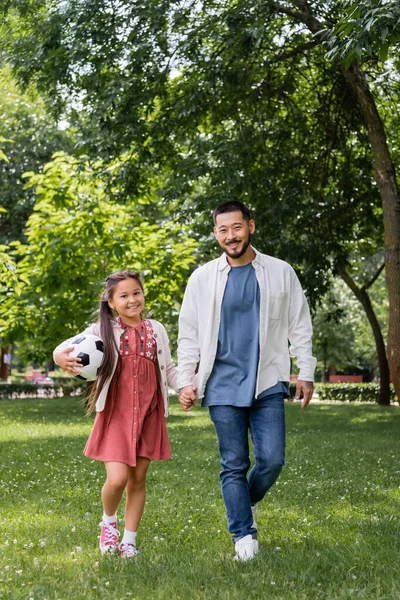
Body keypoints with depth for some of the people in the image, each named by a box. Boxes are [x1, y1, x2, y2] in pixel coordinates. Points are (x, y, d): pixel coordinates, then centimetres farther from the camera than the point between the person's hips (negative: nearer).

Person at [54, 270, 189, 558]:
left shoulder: (156, 330, 7)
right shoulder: (103, 331, -3)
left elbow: (168, 369, 15)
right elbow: (68, 347, -13)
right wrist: (61, 357, -37)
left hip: (149, 415, 3)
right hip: (116, 415, -3)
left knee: (138, 480, 9)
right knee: (117, 479, -13)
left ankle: (129, 540, 23)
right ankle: (108, 521, 19)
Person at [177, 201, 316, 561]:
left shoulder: (281, 273, 4)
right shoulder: (202, 279, 4)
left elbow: (300, 327, 9)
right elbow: (188, 334, 7)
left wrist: (306, 373, 5)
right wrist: (186, 380, 1)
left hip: (268, 384, 0)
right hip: (223, 386, 0)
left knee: (272, 460, -4)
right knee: (234, 465, 2)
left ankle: (249, 501, 26)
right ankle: (244, 535, 11)